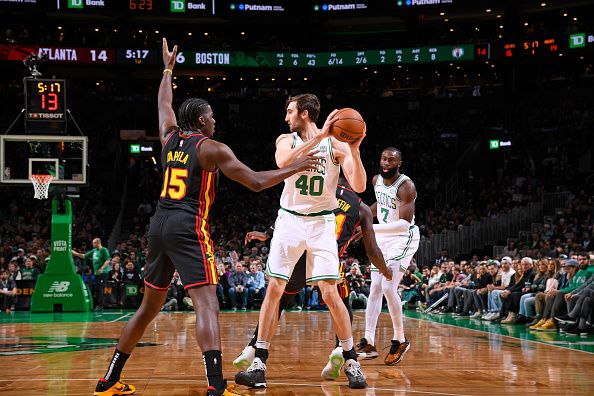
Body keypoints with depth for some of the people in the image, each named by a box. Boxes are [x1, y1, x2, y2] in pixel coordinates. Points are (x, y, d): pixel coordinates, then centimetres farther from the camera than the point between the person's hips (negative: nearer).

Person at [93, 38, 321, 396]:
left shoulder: (170, 138, 14)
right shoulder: (212, 148, -3)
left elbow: (164, 105, 36)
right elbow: (256, 182, -6)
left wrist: (169, 69, 48)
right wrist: (295, 168, 3)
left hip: (159, 225, 7)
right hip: (189, 228, -7)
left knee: (149, 307, 18)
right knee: (207, 305, -14)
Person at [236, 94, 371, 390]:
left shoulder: (336, 144, -4)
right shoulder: (286, 140, 1)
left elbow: (359, 187, -11)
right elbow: (283, 162, -24)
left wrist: (354, 150, -24)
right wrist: (319, 137, -30)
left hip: (321, 223, -2)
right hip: (289, 220, 2)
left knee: (330, 294, -8)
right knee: (274, 290, -3)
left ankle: (351, 361, 8)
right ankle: (259, 364, 1)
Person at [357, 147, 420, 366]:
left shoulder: (406, 186, -22)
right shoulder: (376, 180, 2)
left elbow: (404, 224, -30)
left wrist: (372, 228, -39)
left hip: (403, 238, -8)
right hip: (383, 238, 8)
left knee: (388, 287, -18)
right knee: (375, 288, 5)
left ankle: (400, 341, -2)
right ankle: (368, 343, 8)